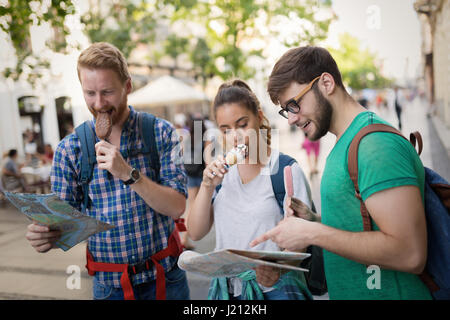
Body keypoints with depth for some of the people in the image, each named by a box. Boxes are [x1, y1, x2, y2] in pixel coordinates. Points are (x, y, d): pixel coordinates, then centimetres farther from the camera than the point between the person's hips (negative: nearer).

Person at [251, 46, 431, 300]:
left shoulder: (377, 144, -21)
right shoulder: (344, 144, 9)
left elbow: (410, 255, -27)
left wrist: (311, 233, -22)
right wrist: (311, 220, -2)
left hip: (385, 293, -8)